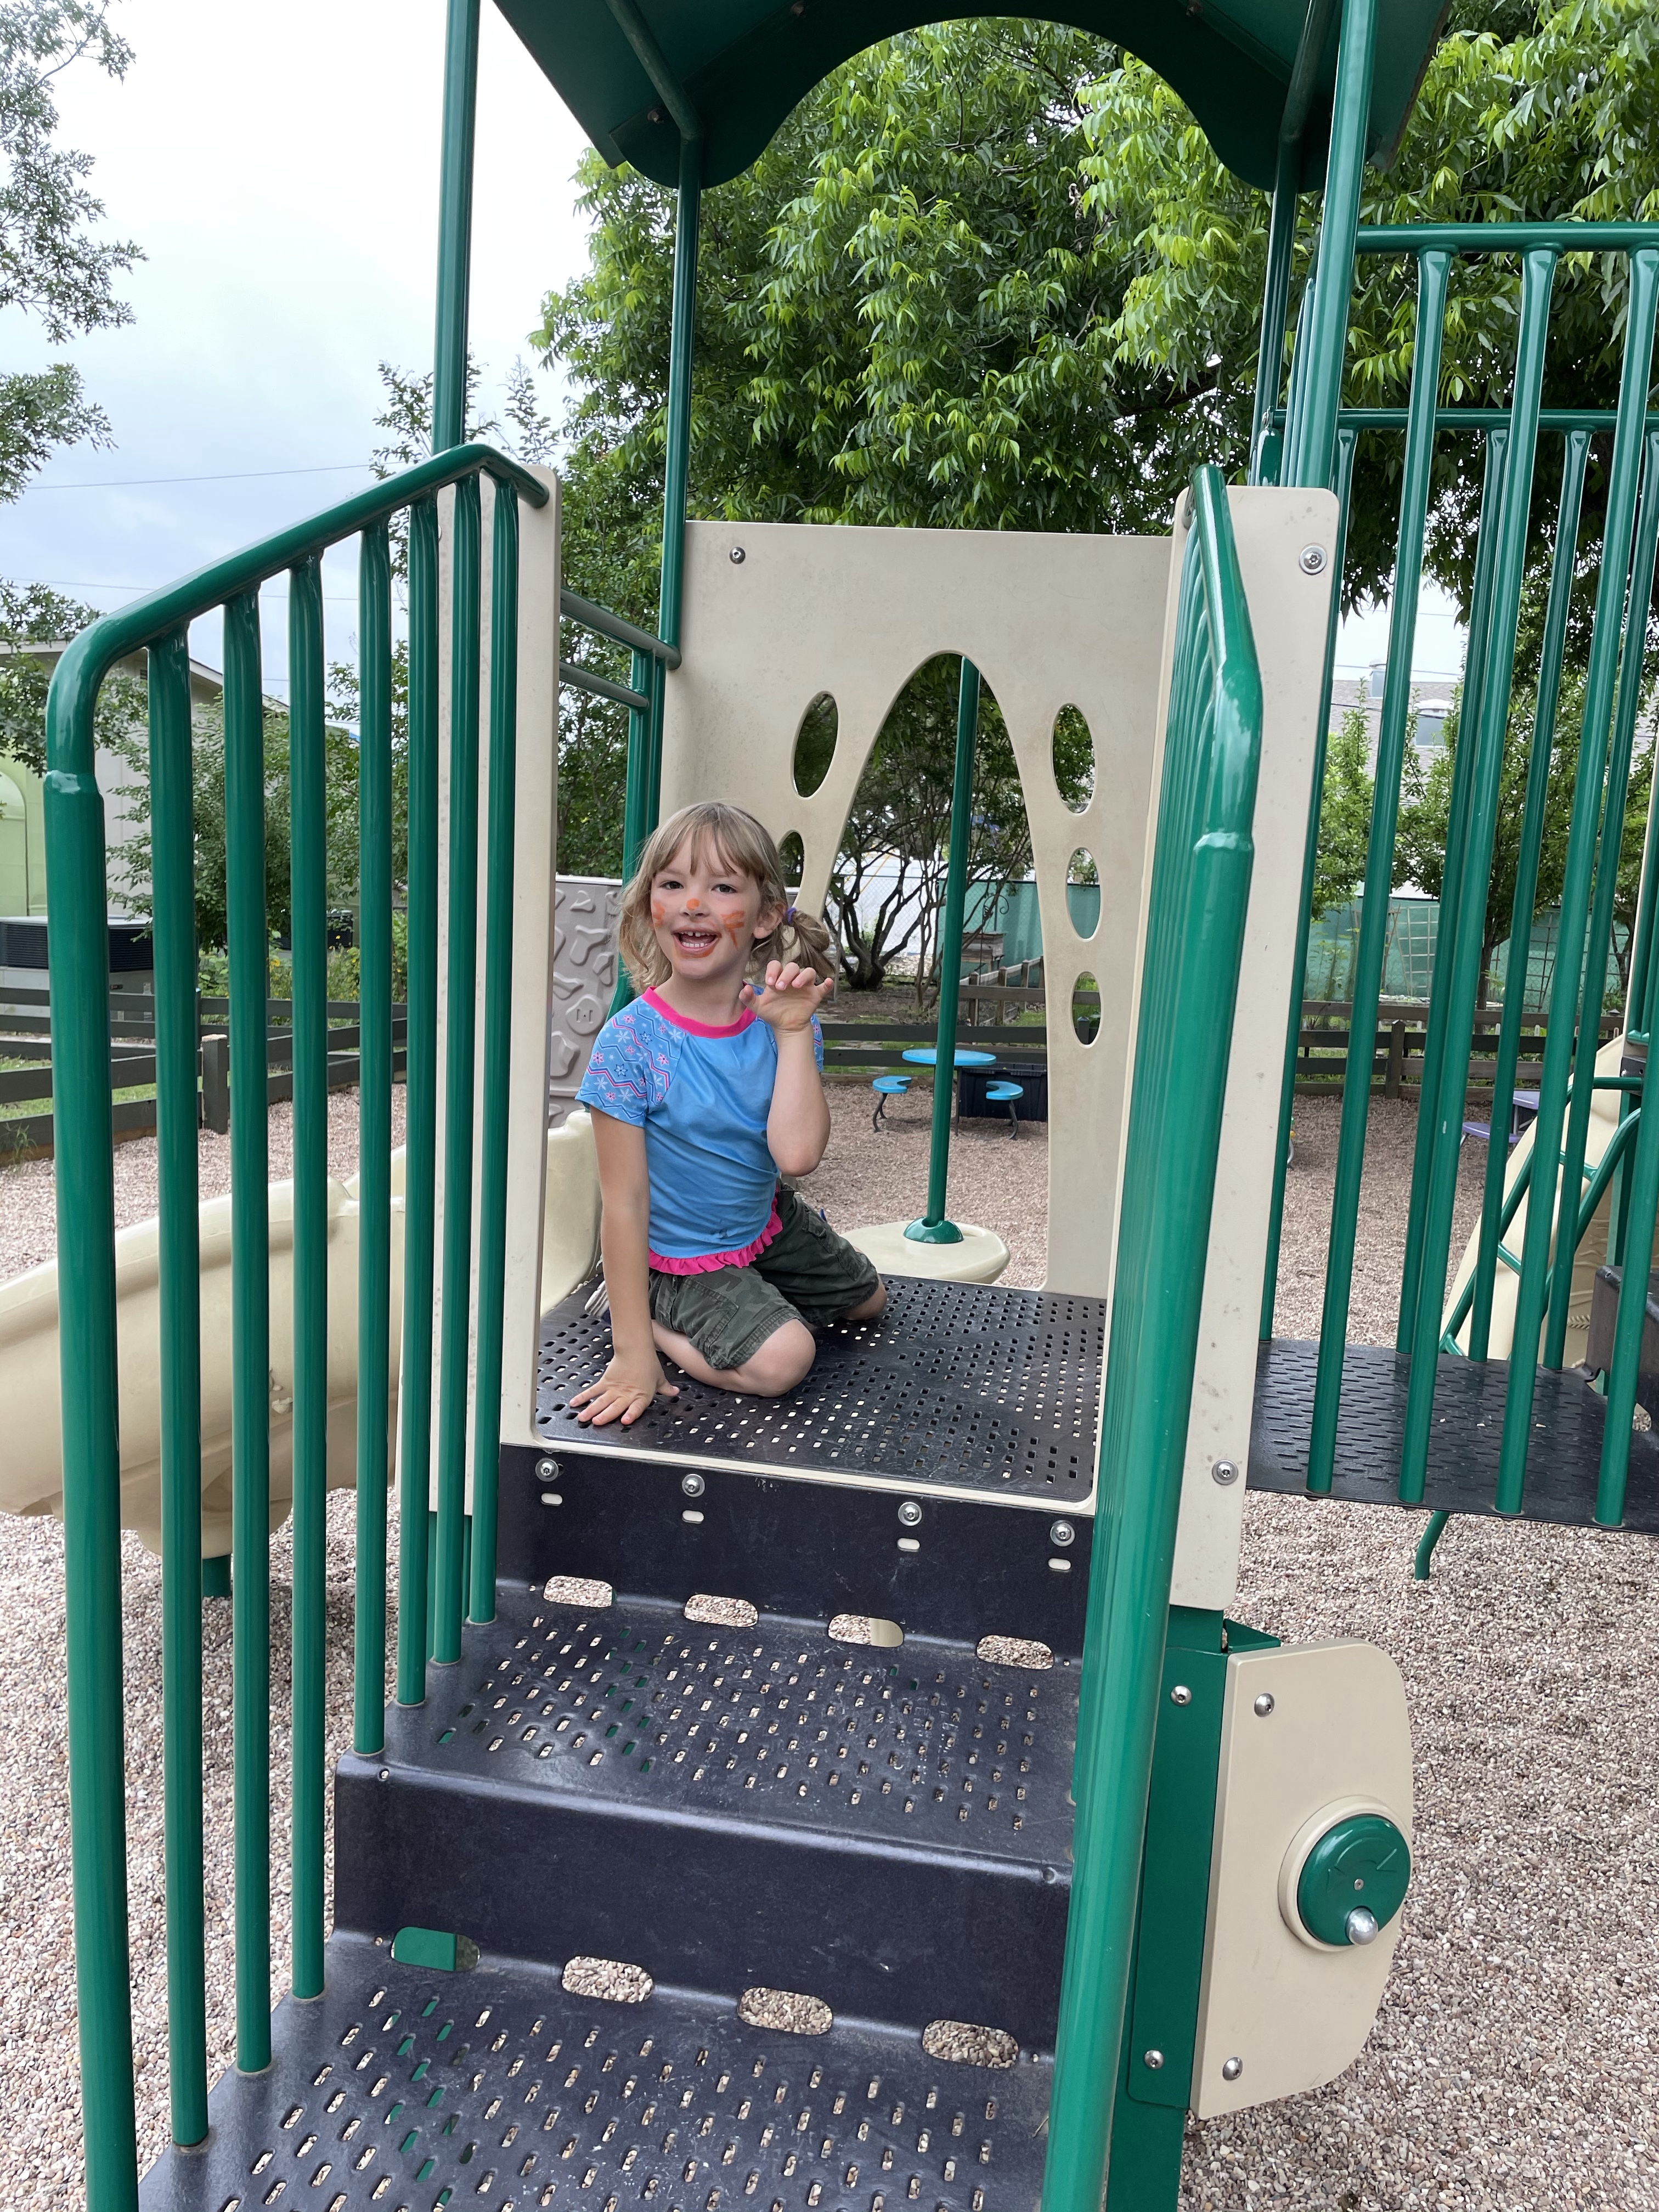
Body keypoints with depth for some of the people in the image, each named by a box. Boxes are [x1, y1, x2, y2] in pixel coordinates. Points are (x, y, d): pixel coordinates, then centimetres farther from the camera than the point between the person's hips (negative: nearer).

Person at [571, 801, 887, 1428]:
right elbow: (624, 1204, -25)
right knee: (781, 1359, -26)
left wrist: (793, 1032, -31)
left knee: (868, 1300, 23)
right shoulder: (630, 1043, -28)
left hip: (770, 1226, 6)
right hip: (680, 1259, -6)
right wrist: (633, 1352, -24)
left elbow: (797, 1154, -29)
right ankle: (650, 1320, -2)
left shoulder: (783, 1023, -15)